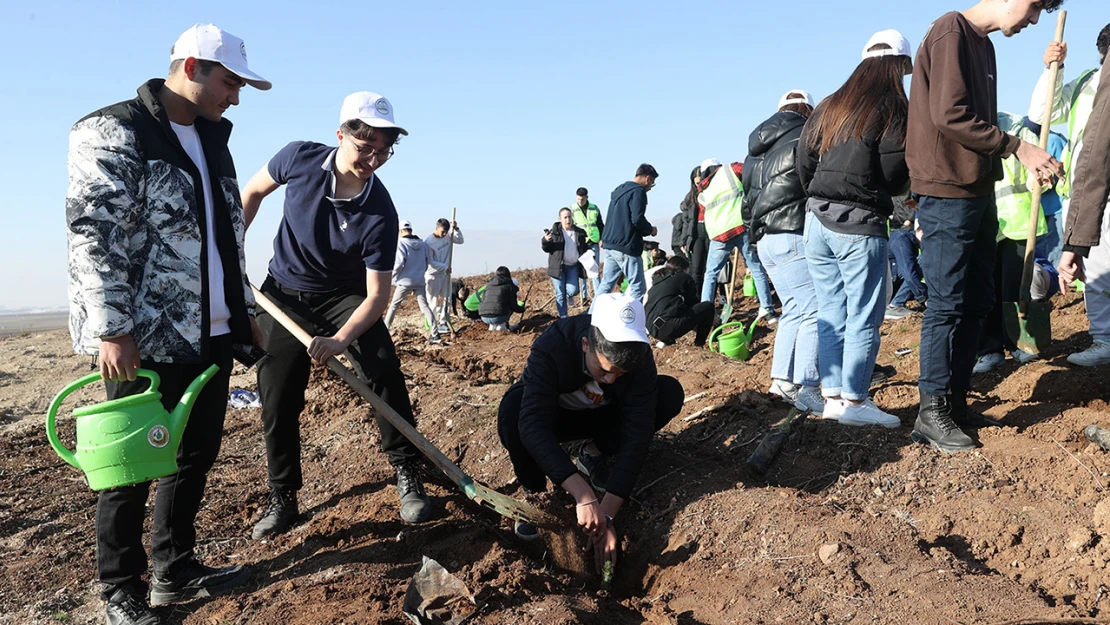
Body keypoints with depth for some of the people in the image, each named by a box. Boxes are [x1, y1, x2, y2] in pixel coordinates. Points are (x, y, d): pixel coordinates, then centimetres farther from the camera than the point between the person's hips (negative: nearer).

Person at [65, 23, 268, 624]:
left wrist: (245, 312, 19)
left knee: (196, 456, 14)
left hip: (213, 336, 8)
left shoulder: (212, 142, 16)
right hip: (145, 342, -8)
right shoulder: (112, 132, -8)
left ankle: (175, 571, 30)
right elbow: (94, 233, -15)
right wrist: (112, 328, -19)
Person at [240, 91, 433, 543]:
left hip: (345, 298, -1)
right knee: (277, 402, 1)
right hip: (284, 295, 2)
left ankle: (407, 476, -7)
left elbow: (377, 296, -23)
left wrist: (340, 341, -38)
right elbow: (254, 190, 3)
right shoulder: (300, 158, -19)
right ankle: (282, 499, 17)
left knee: (385, 374, -21)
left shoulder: (380, 213, -25)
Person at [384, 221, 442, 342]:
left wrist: (391, 276, -3)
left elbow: (399, 263, -17)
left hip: (405, 282, -4)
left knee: (393, 305, 12)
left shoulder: (401, 243, -9)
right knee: (425, 307, 1)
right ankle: (434, 335, -9)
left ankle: (384, 330, 19)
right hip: (419, 281, 4)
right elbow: (427, 262, 12)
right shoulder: (422, 244, 8)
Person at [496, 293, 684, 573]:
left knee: (670, 393, -23)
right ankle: (533, 492, -10)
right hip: (553, 418, -2)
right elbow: (533, 424, -45)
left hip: (601, 416, 3)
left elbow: (637, 433, -32)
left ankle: (594, 455, -1)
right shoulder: (551, 347, -36)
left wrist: (608, 513, -40)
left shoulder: (639, 357, -29)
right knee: (513, 409, -38)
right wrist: (583, 496, -54)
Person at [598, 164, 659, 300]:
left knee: (606, 284, 12)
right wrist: (651, 229, -2)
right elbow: (638, 219, -19)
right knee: (638, 288, -3)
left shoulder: (619, 190, 19)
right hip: (626, 248, -9)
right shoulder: (638, 191, -9)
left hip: (609, 245, 9)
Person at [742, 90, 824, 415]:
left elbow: (747, 202, 22)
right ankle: (805, 388, -10)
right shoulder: (805, 136, -4)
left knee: (794, 309, 16)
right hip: (793, 235, -9)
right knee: (815, 311, -7)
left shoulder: (757, 150, 21)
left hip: (764, 239, 9)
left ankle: (782, 378, 17)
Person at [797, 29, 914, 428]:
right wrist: (897, 190, 11)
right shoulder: (893, 110, -4)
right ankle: (853, 401, 2)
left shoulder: (828, 108, 13)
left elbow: (803, 164, 12)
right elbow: (895, 175, -10)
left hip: (817, 220, 6)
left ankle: (832, 395, 13)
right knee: (863, 317, 0)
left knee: (831, 313, 10)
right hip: (859, 226, -6)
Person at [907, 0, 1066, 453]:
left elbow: (979, 122, 18)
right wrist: (1017, 148, -15)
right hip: (948, 192, -10)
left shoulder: (983, 44, 20)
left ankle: (956, 402, 19)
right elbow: (951, 116, -19)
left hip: (978, 192, 10)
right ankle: (932, 413, 1)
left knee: (975, 302, 10)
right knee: (947, 305, -7)